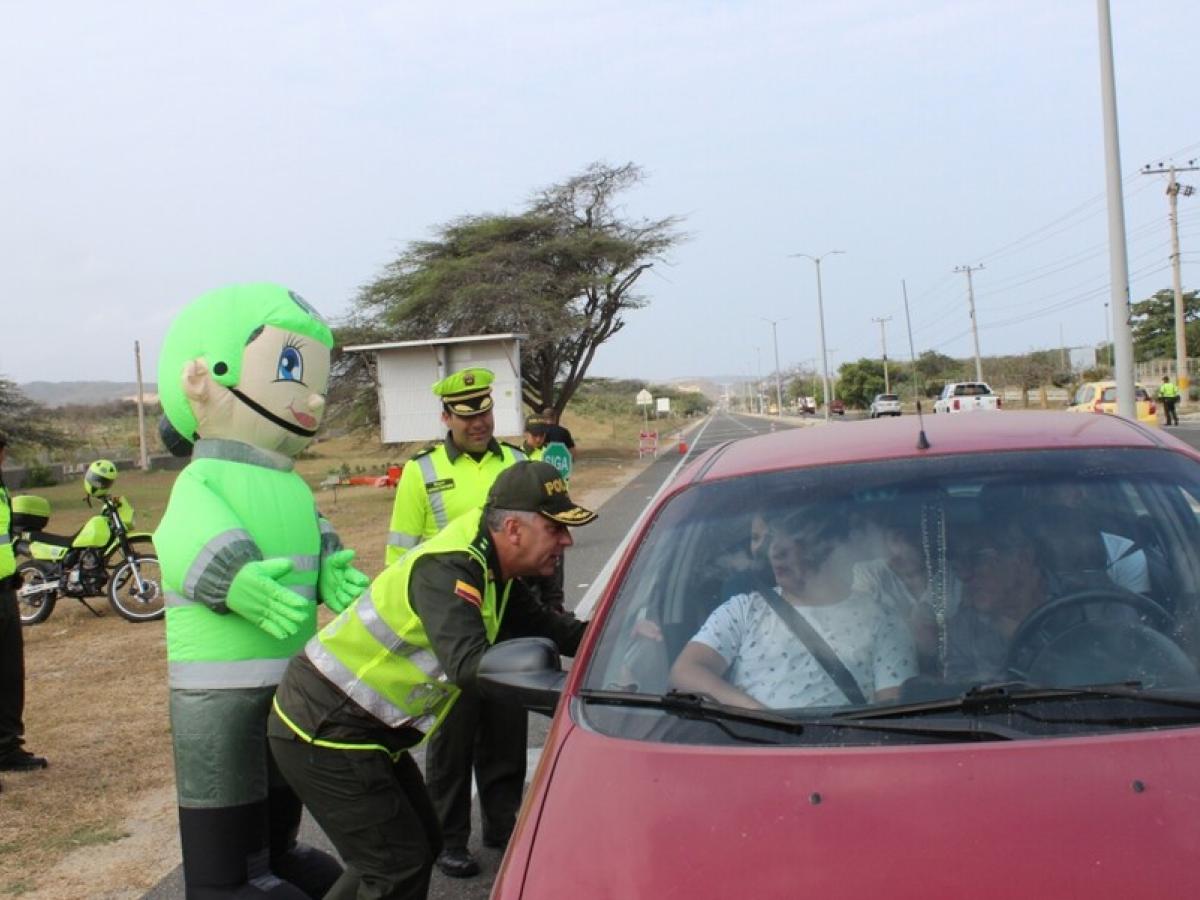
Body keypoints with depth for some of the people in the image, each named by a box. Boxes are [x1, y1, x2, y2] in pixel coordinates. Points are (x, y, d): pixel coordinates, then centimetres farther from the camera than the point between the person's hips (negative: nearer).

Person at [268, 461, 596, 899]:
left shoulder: (488, 566, 4)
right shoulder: (447, 569, -26)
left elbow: (538, 624, 16)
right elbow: (470, 665, -39)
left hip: (361, 729, 10)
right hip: (324, 733, -10)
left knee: (422, 844, 18)